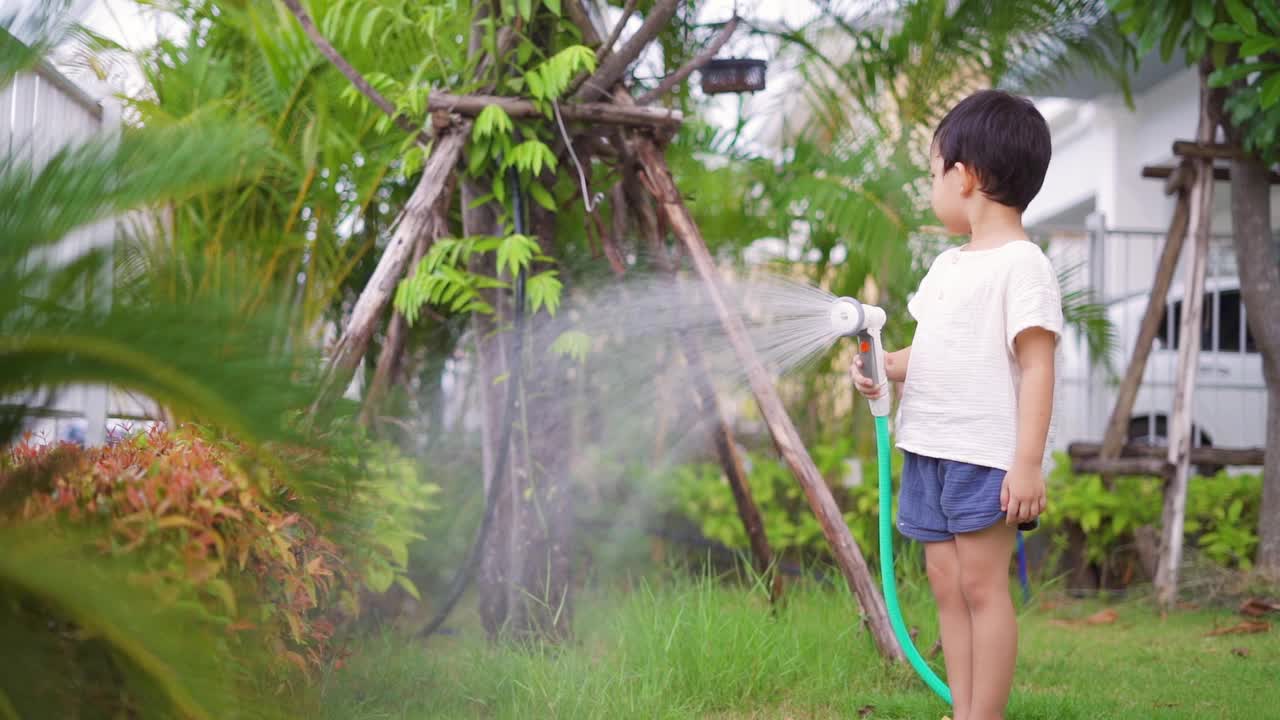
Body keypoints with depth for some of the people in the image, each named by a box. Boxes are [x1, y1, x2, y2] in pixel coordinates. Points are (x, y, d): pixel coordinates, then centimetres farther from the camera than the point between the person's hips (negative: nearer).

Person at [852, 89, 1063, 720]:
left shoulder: (1021, 265, -11)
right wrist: (885, 366, 2)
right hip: (928, 451, 9)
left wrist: (1028, 462, -21)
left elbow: (1037, 366, -16)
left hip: (988, 458, -9)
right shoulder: (947, 265, 16)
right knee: (947, 585, 10)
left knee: (981, 584, -6)